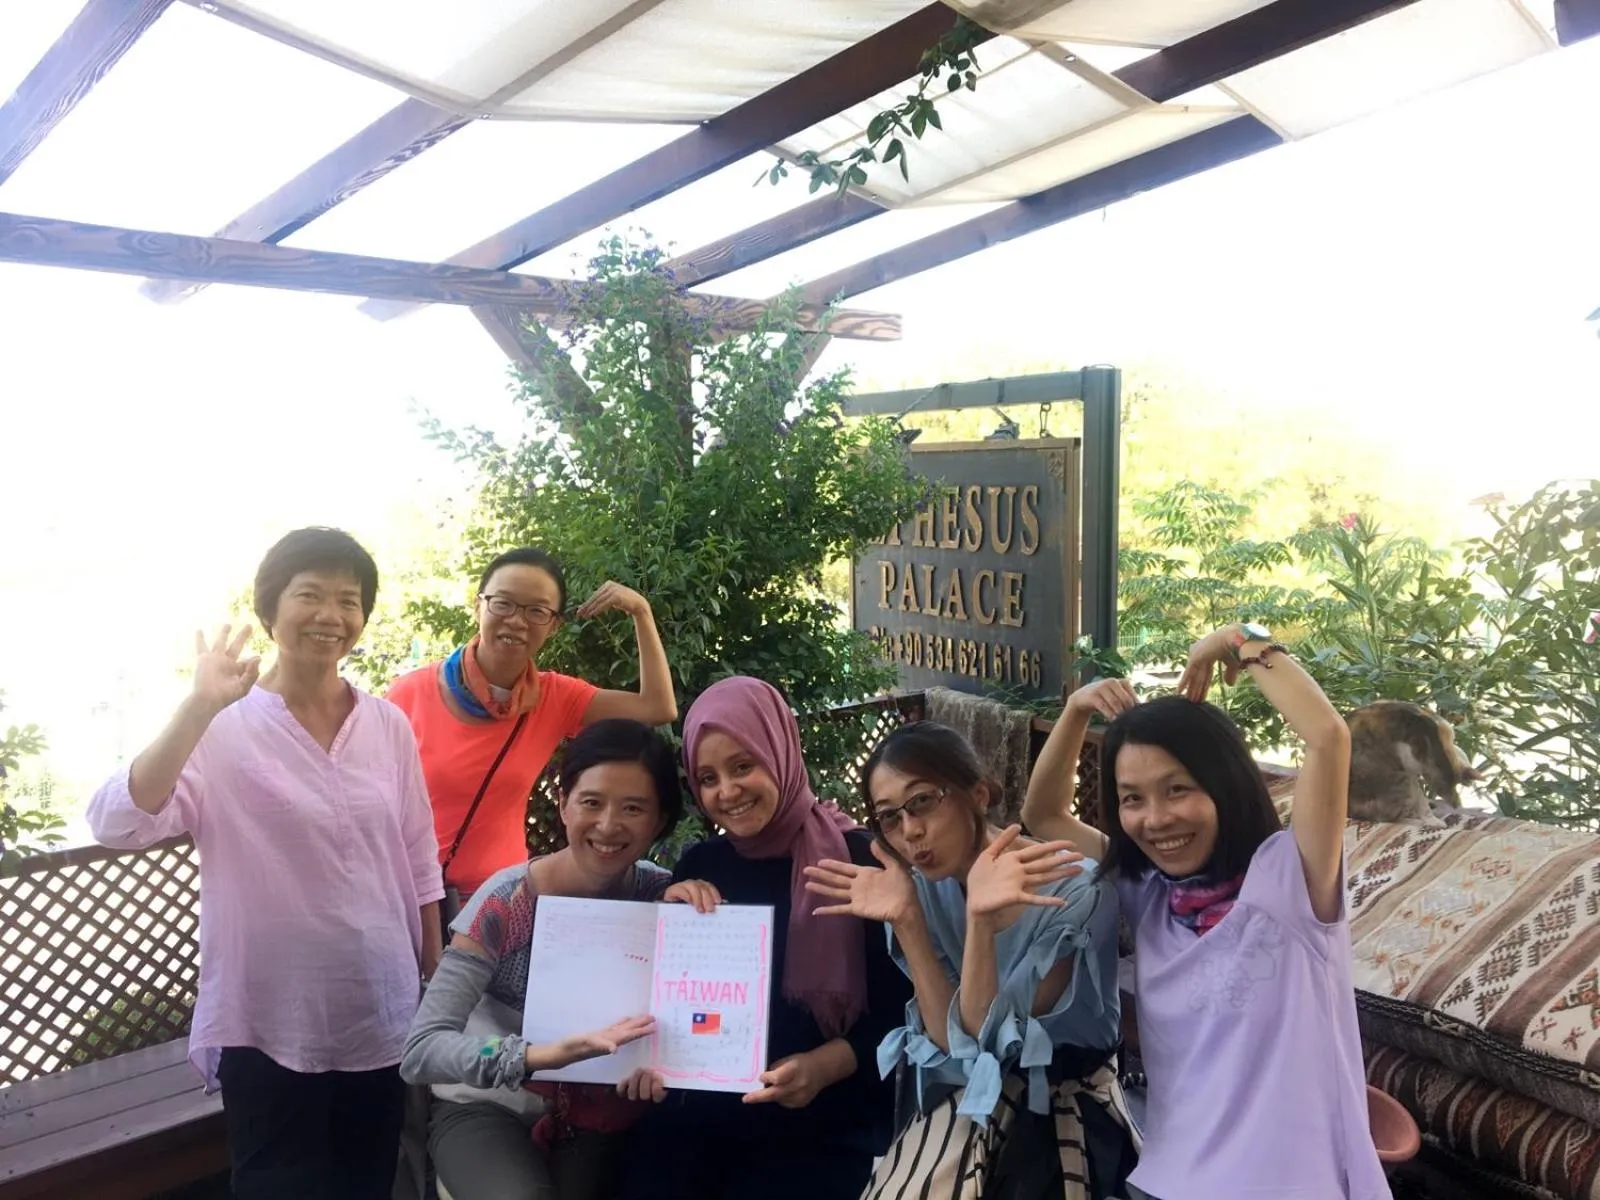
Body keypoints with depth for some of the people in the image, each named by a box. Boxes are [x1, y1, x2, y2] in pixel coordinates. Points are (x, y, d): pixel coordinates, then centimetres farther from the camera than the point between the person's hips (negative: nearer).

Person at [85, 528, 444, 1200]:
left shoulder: (389, 728, 0)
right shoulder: (224, 730, -11)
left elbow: (419, 862, 6)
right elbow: (117, 826, -24)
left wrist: (439, 983, 10)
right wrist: (199, 708, -30)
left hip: (383, 1018, 4)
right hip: (270, 1026, -3)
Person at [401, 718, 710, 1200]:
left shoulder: (660, 893, -10)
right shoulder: (508, 902, -20)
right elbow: (420, 1050, -25)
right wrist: (543, 1054, -40)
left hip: (595, 1119, 3)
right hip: (489, 1111, -2)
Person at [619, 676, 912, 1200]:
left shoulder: (857, 859, -7)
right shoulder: (698, 866, 8)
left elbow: (897, 1009, -6)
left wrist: (824, 1066, -20)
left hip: (825, 1127, -4)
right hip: (699, 1116, 4)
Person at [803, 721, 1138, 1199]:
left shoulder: (1075, 891, -20)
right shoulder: (923, 887, -7)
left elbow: (987, 1035, -20)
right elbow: (950, 1039, -13)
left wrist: (980, 918, -33)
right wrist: (904, 919, -22)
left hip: (1067, 1106, -3)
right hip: (971, 1098, 3)